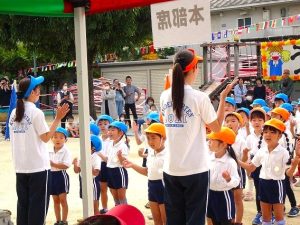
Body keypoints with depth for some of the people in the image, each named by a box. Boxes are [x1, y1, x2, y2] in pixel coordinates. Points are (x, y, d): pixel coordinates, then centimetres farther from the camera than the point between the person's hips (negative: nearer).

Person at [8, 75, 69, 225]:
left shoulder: (14, 113, 7)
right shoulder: (36, 112, -12)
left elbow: (14, 138, 10)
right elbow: (46, 138, -11)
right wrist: (58, 119, -10)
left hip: (20, 167, 6)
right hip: (38, 166, -6)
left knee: (23, 203, 11)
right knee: (38, 205, 1)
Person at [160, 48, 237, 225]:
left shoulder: (165, 96, 2)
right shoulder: (200, 97, -13)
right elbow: (217, 127, -1)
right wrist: (223, 98, 3)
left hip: (171, 169, 5)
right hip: (195, 169, -5)